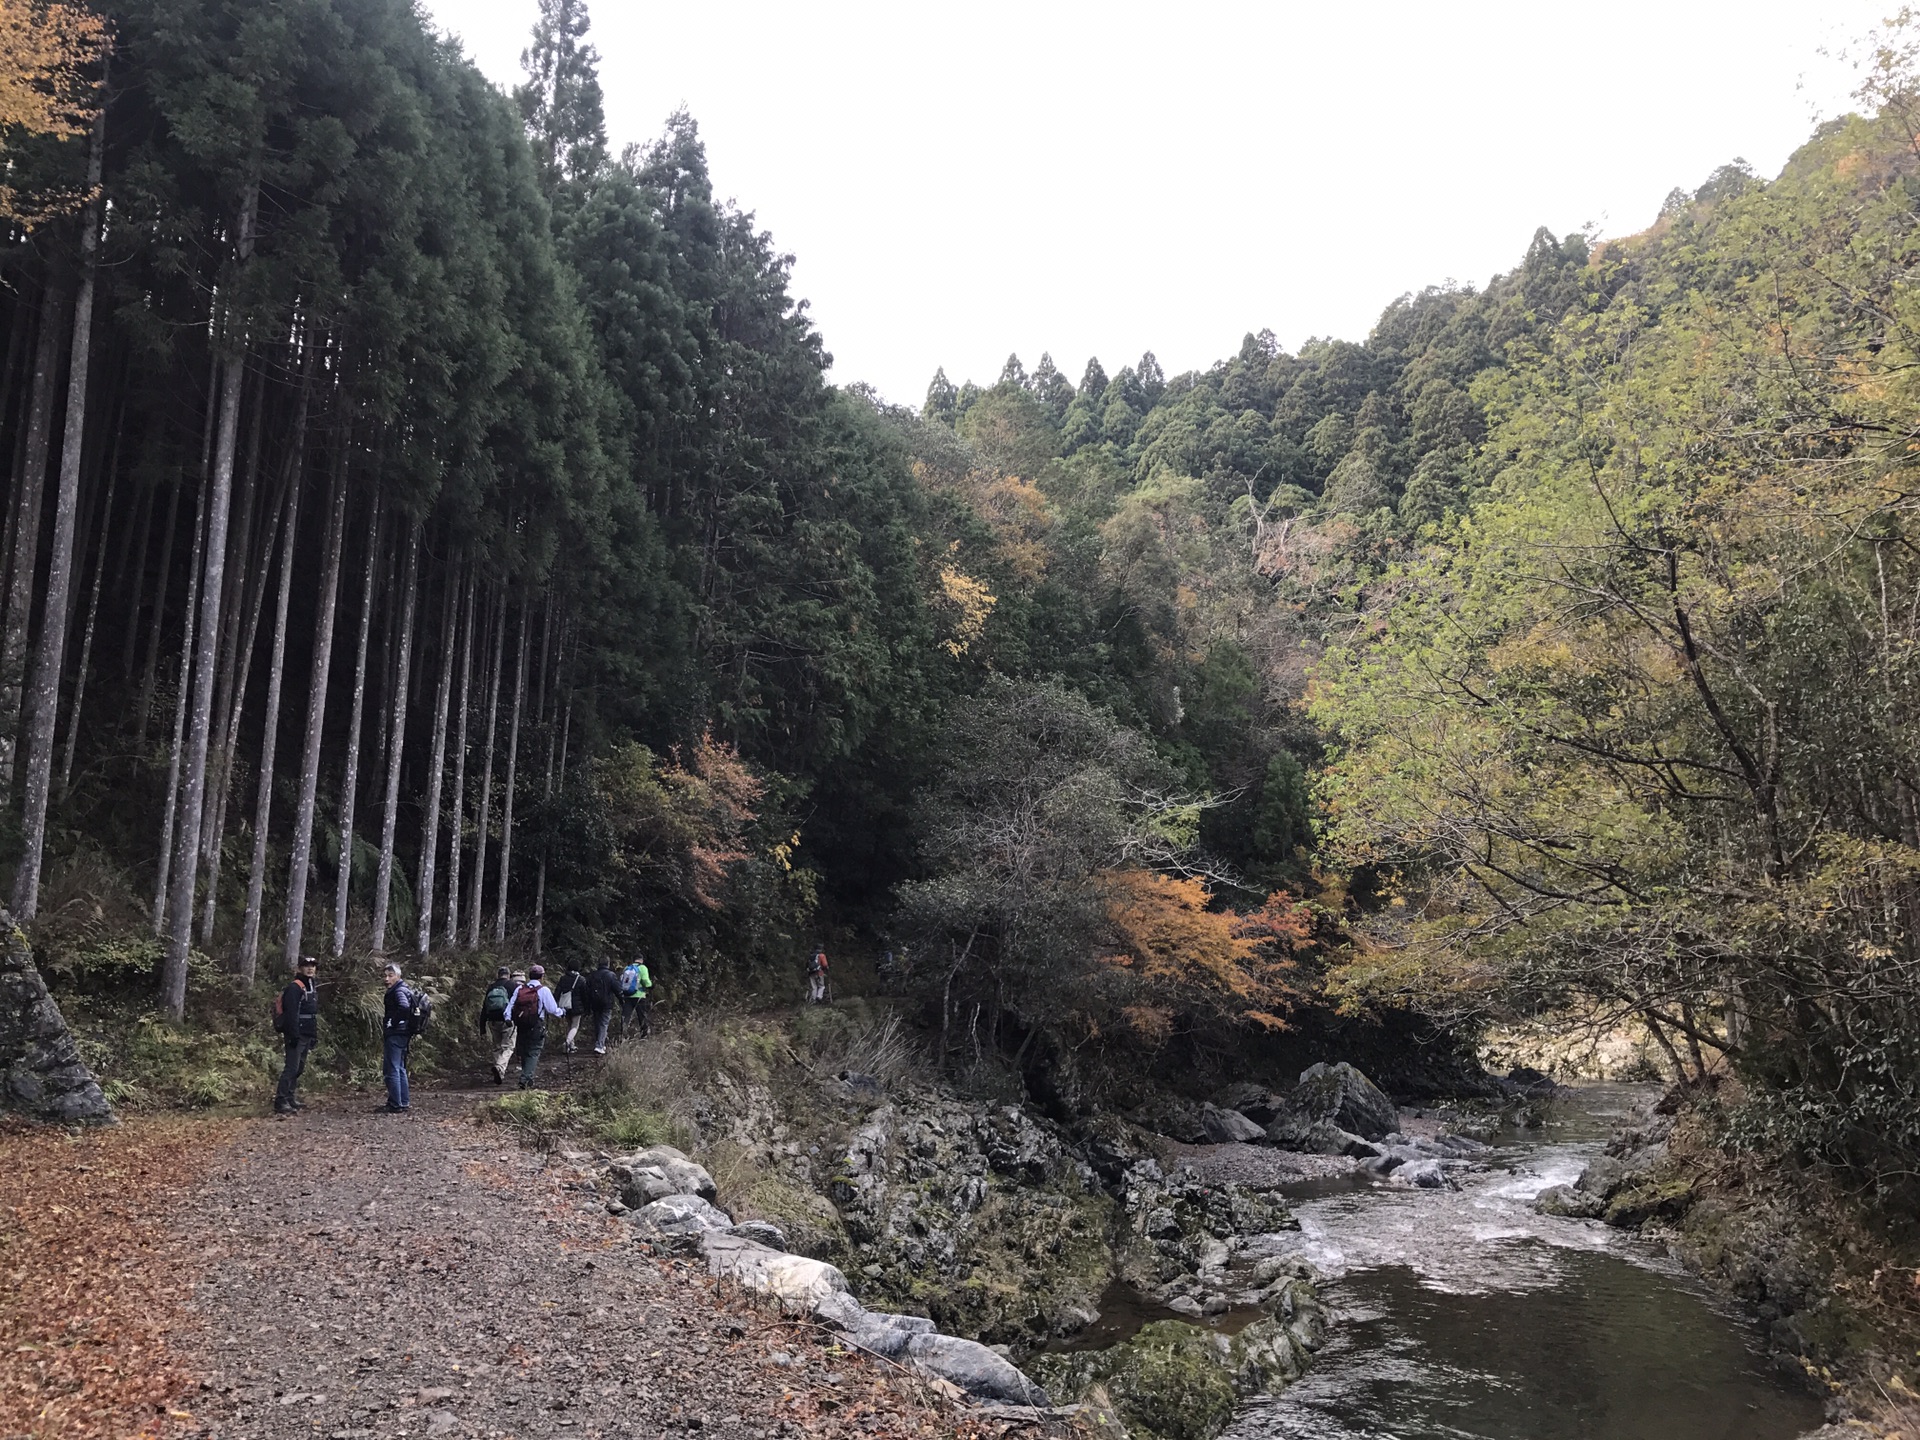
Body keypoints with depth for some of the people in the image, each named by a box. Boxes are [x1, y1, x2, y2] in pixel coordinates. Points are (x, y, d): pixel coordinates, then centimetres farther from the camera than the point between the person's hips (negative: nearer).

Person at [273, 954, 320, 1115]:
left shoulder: (313, 987, 17)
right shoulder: (295, 987, -12)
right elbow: (291, 1013, -19)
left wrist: (315, 1035, 19)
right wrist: (294, 1034, -23)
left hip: (307, 1035, 9)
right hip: (296, 1035, -9)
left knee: (299, 1068, 12)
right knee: (291, 1068, -11)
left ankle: (289, 1097, 20)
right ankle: (280, 1101, -10)